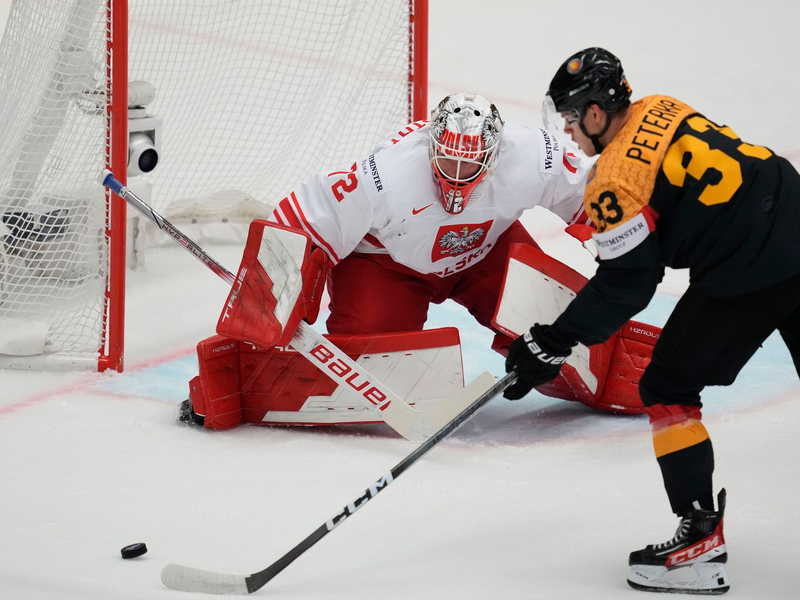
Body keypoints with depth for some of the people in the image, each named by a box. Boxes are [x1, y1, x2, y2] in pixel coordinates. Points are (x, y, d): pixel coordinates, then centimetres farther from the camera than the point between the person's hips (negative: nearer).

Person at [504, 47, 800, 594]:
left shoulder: (616, 180, -11)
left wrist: (552, 343, -1)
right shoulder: (661, 111, 12)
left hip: (750, 274, -9)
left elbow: (624, 286, -8)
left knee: (669, 387, 5)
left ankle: (702, 538, 4)